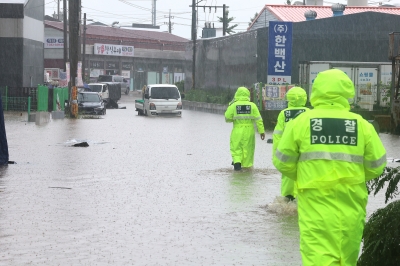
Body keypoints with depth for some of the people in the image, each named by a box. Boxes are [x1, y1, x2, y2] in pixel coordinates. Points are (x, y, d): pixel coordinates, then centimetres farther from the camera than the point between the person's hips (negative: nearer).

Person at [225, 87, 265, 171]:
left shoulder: (233, 106, -5)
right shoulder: (252, 105, -2)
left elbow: (227, 118, 0)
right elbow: (258, 119, -2)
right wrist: (261, 131, 2)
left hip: (237, 132, -1)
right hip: (249, 132, 1)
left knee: (236, 148, 11)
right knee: (248, 149, 12)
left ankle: (237, 161, -10)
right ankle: (246, 166, 16)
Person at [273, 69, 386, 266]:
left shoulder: (301, 122, -5)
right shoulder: (362, 124, -3)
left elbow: (283, 163, 1)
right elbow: (376, 166, 2)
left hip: (315, 204, -2)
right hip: (351, 205, 2)